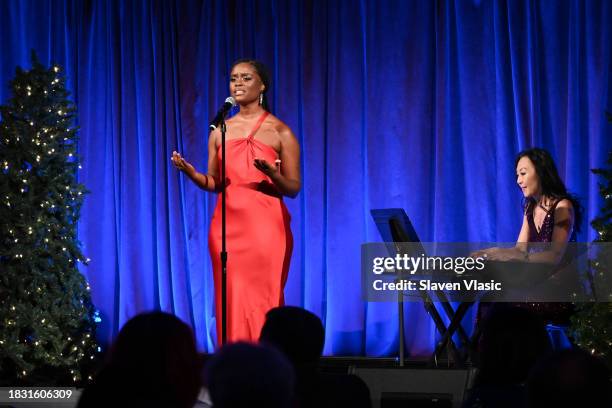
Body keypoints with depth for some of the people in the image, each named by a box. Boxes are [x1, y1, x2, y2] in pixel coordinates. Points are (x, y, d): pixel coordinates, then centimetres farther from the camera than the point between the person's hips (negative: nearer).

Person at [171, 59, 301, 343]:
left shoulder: (280, 132, 0)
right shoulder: (220, 130, 11)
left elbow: (293, 188, 1)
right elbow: (214, 183, 15)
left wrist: (272, 174, -20)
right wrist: (190, 172, -5)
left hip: (265, 227, -3)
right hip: (228, 226, 3)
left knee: (262, 303, -5)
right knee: (231, 302, 1)